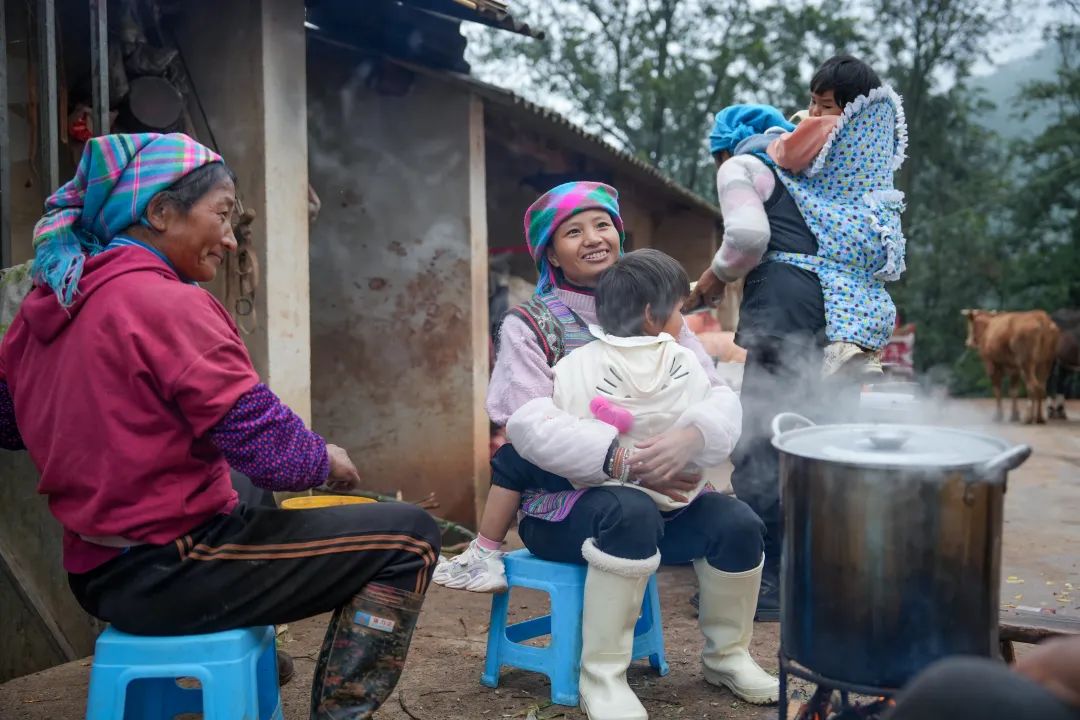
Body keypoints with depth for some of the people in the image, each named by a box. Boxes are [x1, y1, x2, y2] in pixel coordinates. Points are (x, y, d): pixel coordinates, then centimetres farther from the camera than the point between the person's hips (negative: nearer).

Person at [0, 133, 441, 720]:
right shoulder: (168, 303, -20)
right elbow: (272, 453, -24)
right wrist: (330, 461, -4)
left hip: (95, 573, 9)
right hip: (168, 575, -9)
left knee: (252, 506, 37)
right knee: (410, 537, -6)